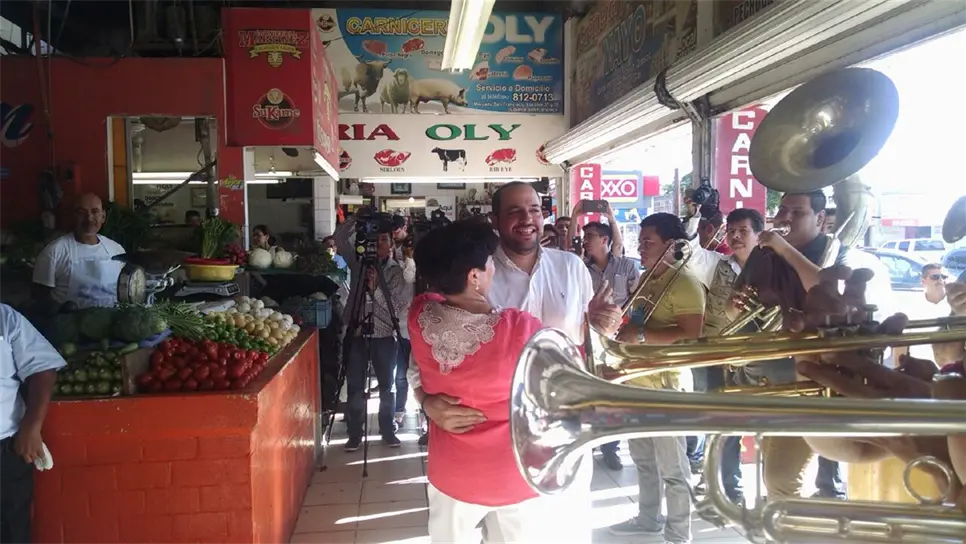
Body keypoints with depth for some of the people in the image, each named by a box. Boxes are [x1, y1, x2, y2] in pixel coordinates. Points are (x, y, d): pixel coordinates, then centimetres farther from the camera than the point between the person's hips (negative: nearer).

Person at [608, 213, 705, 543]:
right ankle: (648, 517, 36)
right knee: (643, 459, 20)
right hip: (636, 382, 9)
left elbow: (691, 335, -24)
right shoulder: (644, 281, 13)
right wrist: (620, 327, 9)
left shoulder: (685, 283, -14)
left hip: (666, 385, -9)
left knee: (672, 467, 2)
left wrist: (641, 335, -26)